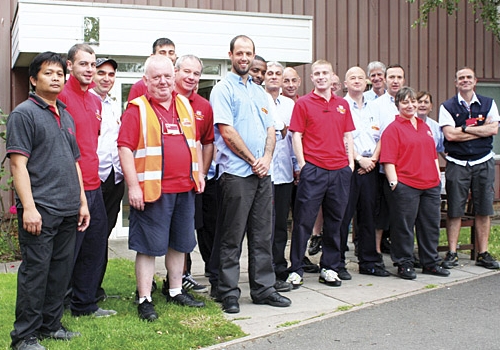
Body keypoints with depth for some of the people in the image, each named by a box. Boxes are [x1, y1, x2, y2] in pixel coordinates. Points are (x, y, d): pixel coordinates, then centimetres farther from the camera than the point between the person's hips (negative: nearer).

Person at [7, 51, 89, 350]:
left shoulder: (66, 115, 18)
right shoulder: (24, 113, -4)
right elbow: (18, 163, -11)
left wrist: (82, 202, 16)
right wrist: (28, 207, -18)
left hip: (69, 211, 7)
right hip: (40, 210, -7)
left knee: (61, 269, 11)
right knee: (35, 270, -3)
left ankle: (51, 324, 23)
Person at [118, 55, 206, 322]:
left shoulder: (185, 105, 13)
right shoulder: (137, 109, -6)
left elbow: (195, 142, 21)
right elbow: (125, 149, -11)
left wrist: (199, 175, 15)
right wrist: (133, 186, -16)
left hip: (185, 188, 6)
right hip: (152, 190, -6)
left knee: (179, 243, 15)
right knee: (149, 246, 0)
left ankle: (176, 291, 29)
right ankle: (145, 300, 8)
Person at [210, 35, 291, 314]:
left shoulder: (260, 92, 19)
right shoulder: (223, 89, -3)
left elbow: (270, 130, 15)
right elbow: (227, 131, -11)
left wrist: (267, 158, -3)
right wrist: (253, 160, -9)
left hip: (263, 173, 7)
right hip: (236, 173, -6)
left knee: (263, 235, 10)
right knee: (232, 237, -1)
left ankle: (263, 288, 19)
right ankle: (229, 293, 8)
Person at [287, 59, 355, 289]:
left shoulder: (343, 104, 14)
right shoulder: (303, 103, 1)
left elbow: (348, 135, 16)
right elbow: (296, 135, -3)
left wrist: (350, 162, 8)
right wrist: (302, 165, -9)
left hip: (340, 170, 4)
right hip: (313, 169, -4)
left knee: (334, 222, 10)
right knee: (304, 220, -2)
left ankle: (329, 268, 20)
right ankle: (295, 270, 5)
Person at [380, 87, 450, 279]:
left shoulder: (425, 126, 18)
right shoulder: (393, 128, -4)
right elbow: (388, 160, -10)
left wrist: (438, 177, 16)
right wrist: (393, 182, -16)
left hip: (430, 184, 7)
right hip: (405, 185, -7)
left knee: (431, 225, 12)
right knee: (404, 227, 0)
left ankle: (430, 263, 24)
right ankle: (404, 264, 12)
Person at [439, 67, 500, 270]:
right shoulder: (447, 107, 2)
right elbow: (450, 135, -11)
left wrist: (465, 128, -10)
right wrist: (480, 130, -7)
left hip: (483, 163, 2)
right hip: (457, 164, -2)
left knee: (483, 210, 5)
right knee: (454, 211, -1)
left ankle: (483, 254, 13)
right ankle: (452, 254, 7)